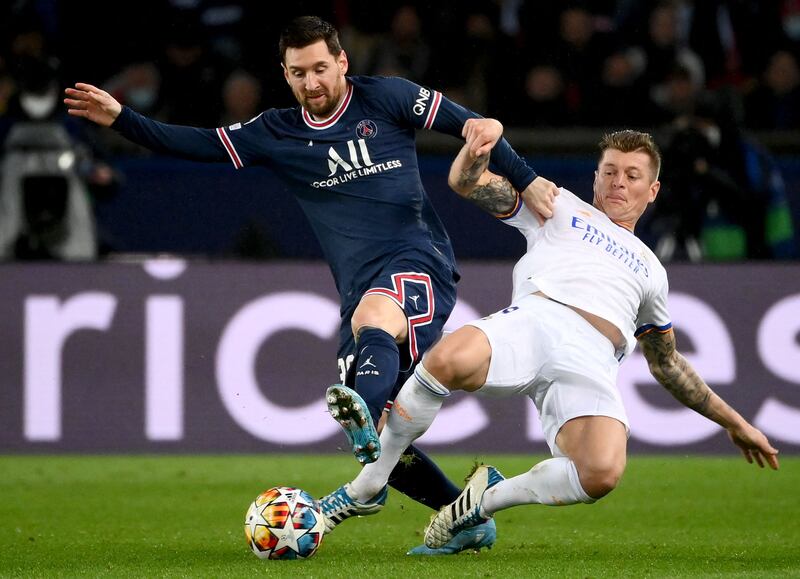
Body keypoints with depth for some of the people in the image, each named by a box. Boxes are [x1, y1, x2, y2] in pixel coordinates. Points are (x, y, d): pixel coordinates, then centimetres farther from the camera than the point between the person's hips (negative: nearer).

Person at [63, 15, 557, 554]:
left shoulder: (384, 98, 4)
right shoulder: (277, 132, 14)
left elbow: (469, 124, 5)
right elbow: (199, 145, 12)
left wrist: (526, 179, -5)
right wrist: (121, 120, 2)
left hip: (418, 259, -6)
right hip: (360, 286, 6)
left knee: (373, 317, -41)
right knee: (377, 438, -5)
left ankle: (367, 431, -67)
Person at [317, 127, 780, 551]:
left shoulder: (650, 271, 38)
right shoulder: (560, 207, 29)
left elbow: (668, 364, 46)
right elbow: (467, 182, 21)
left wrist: (734, 422, 44)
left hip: (593, 363, 2)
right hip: (536, 320, -2)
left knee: (602, 475, -31)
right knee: (449, 360, -38)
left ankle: (487, 500, -3)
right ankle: (367, 489, -18)